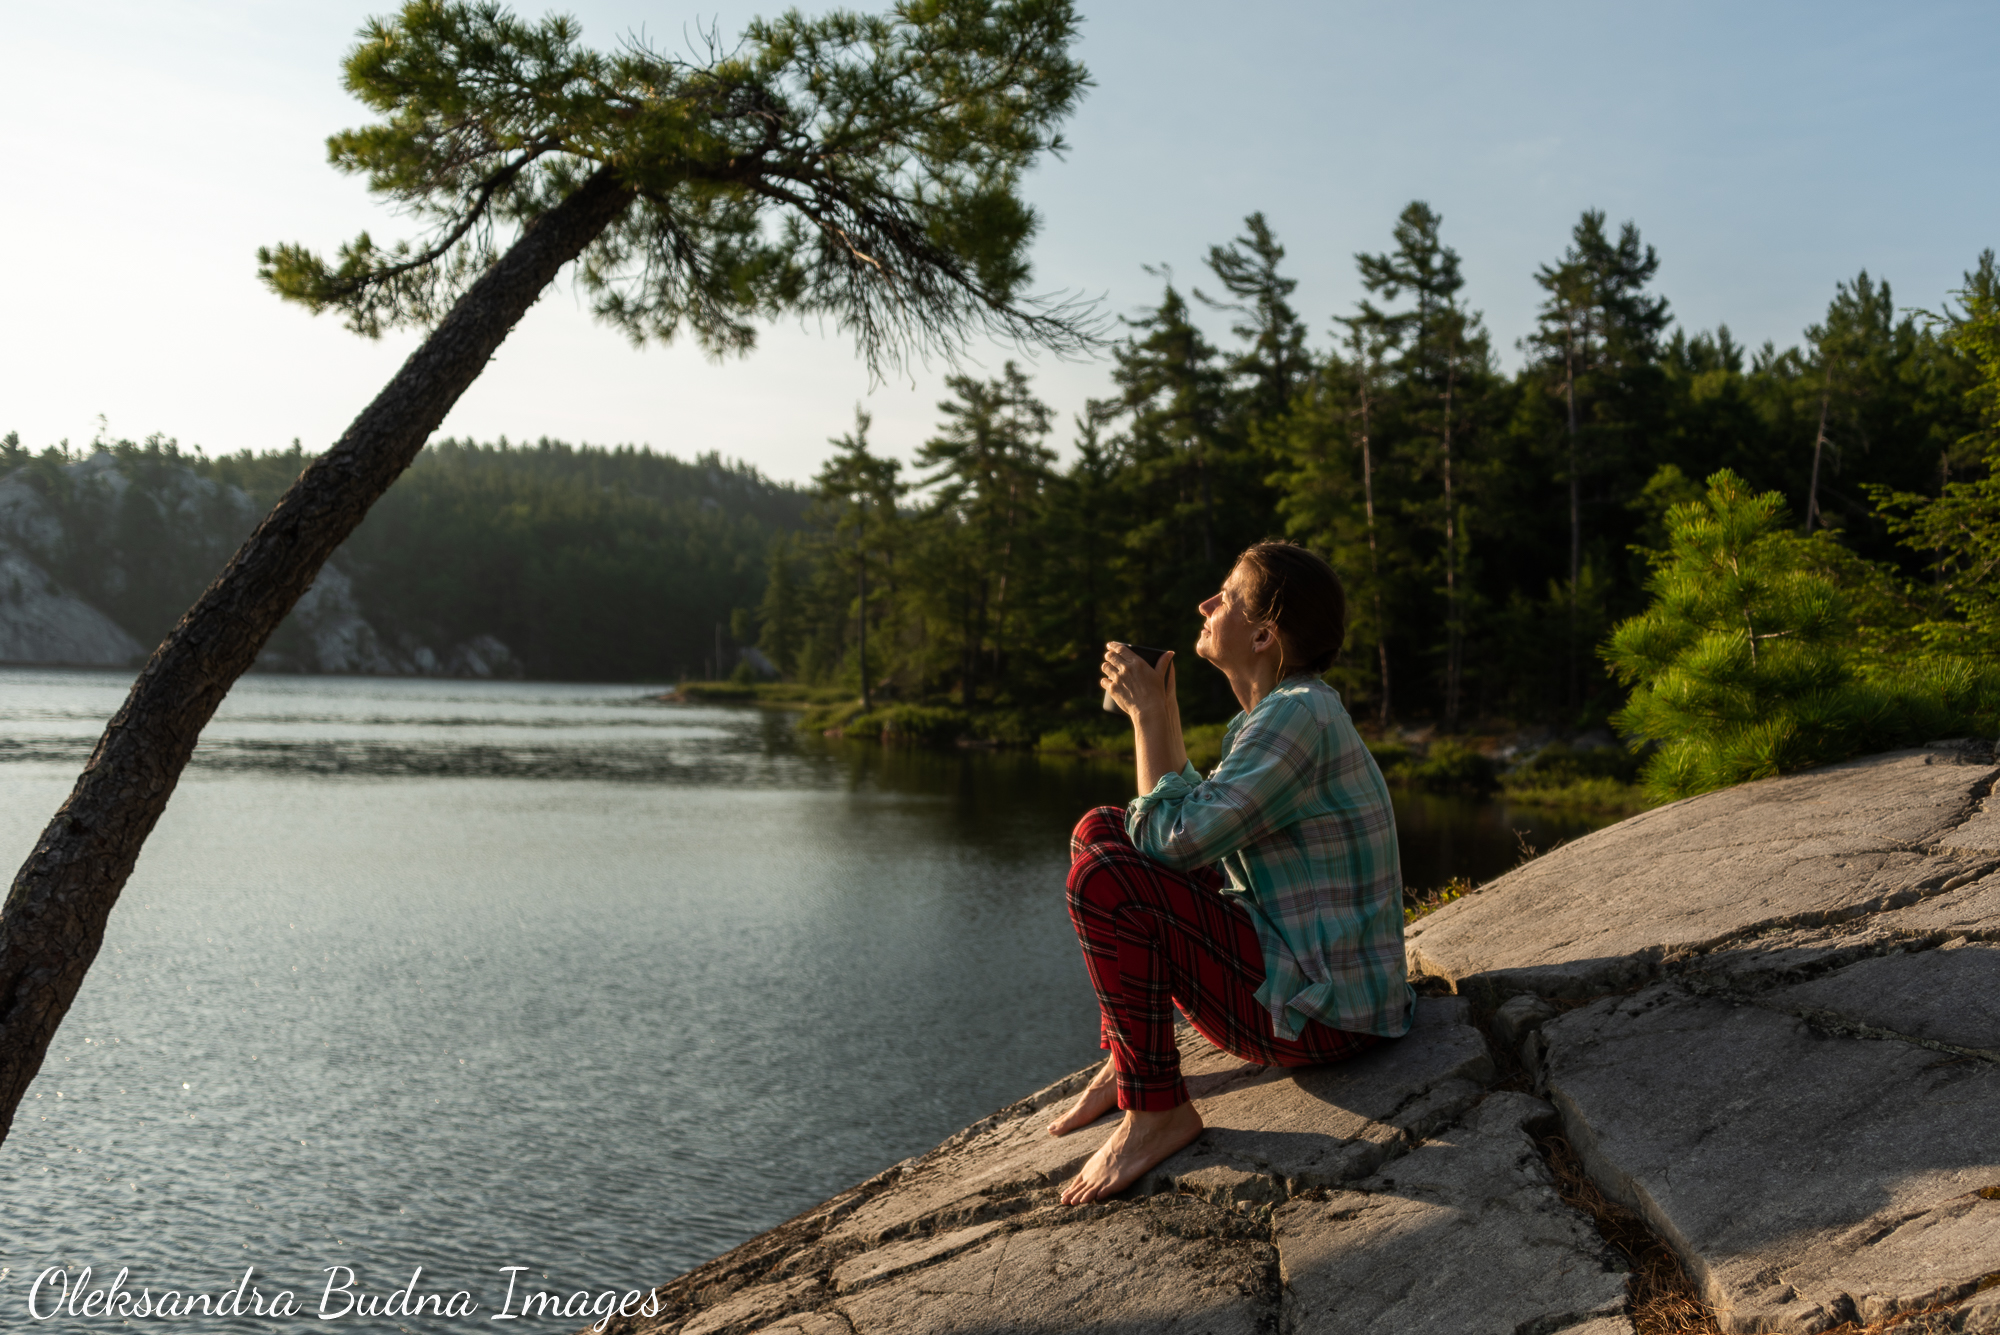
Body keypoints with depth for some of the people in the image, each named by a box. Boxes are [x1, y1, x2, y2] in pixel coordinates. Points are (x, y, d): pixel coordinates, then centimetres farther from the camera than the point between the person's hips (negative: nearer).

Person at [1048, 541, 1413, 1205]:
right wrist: (1157, 710, 14)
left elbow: (1174, 838, -25)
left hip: (1320, 1012, -10)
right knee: (1102, 829, 12)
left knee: (1104, 871, -23)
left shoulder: (1299, 716, -21)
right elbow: (1200, 828, 20)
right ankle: (1125, 1064, 14)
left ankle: (1156, 1111, -11)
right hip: (1292, 969, 10)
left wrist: (1148, 711, -13)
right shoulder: (1277, 713, 11)